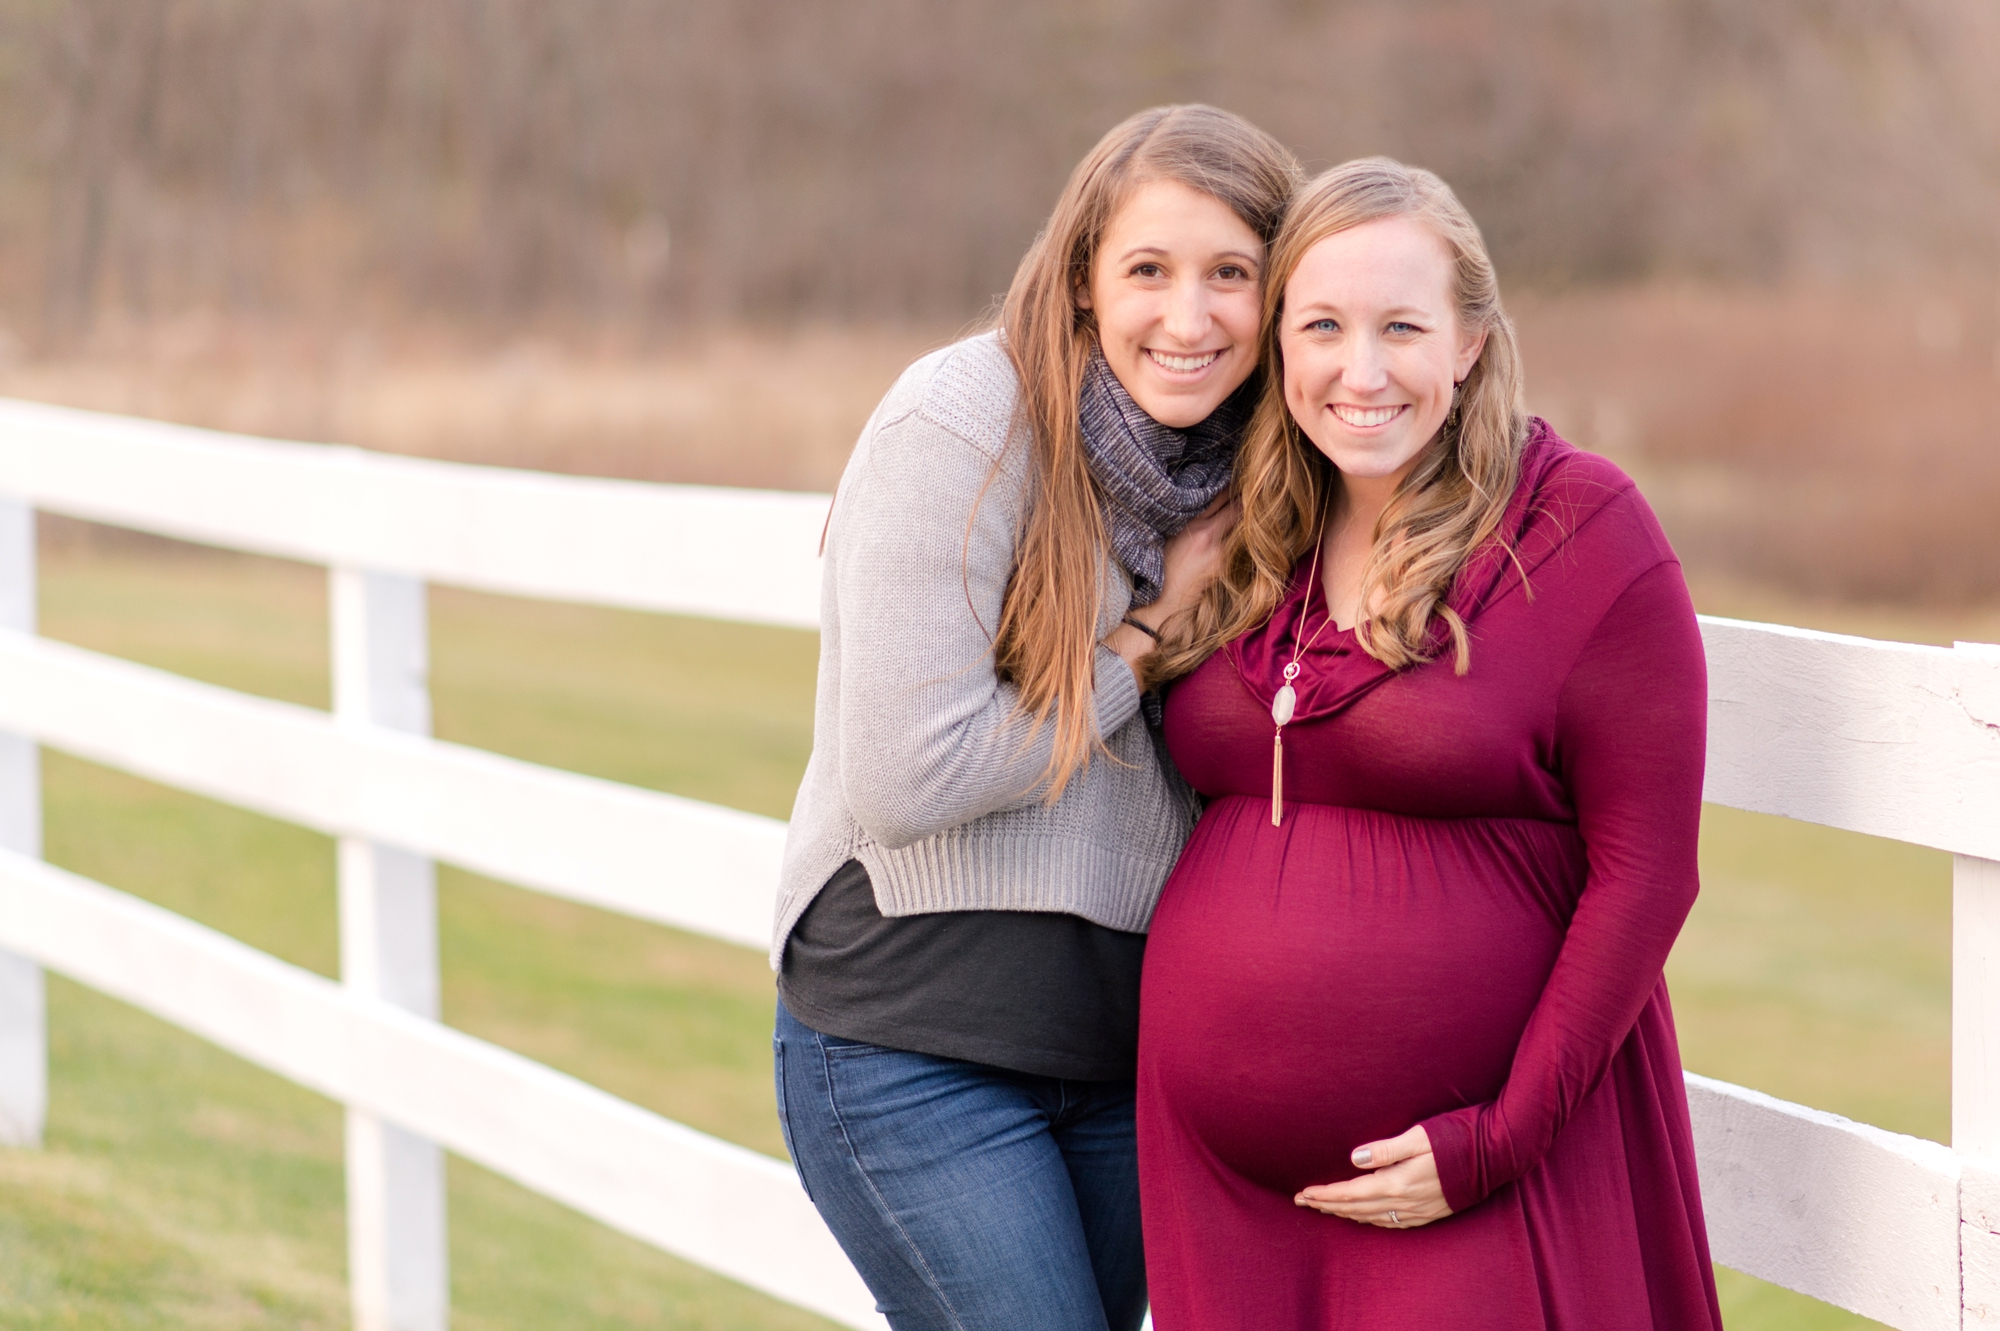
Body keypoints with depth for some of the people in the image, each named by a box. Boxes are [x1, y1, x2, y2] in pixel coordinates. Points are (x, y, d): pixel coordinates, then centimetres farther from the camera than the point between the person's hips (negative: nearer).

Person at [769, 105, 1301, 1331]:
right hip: (913, 1042, -6)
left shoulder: (1240, 467, 5)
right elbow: (908, 777, -20)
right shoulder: (961, 424, -15)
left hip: (1123, 1041, 7)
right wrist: (1147, 638, -13)